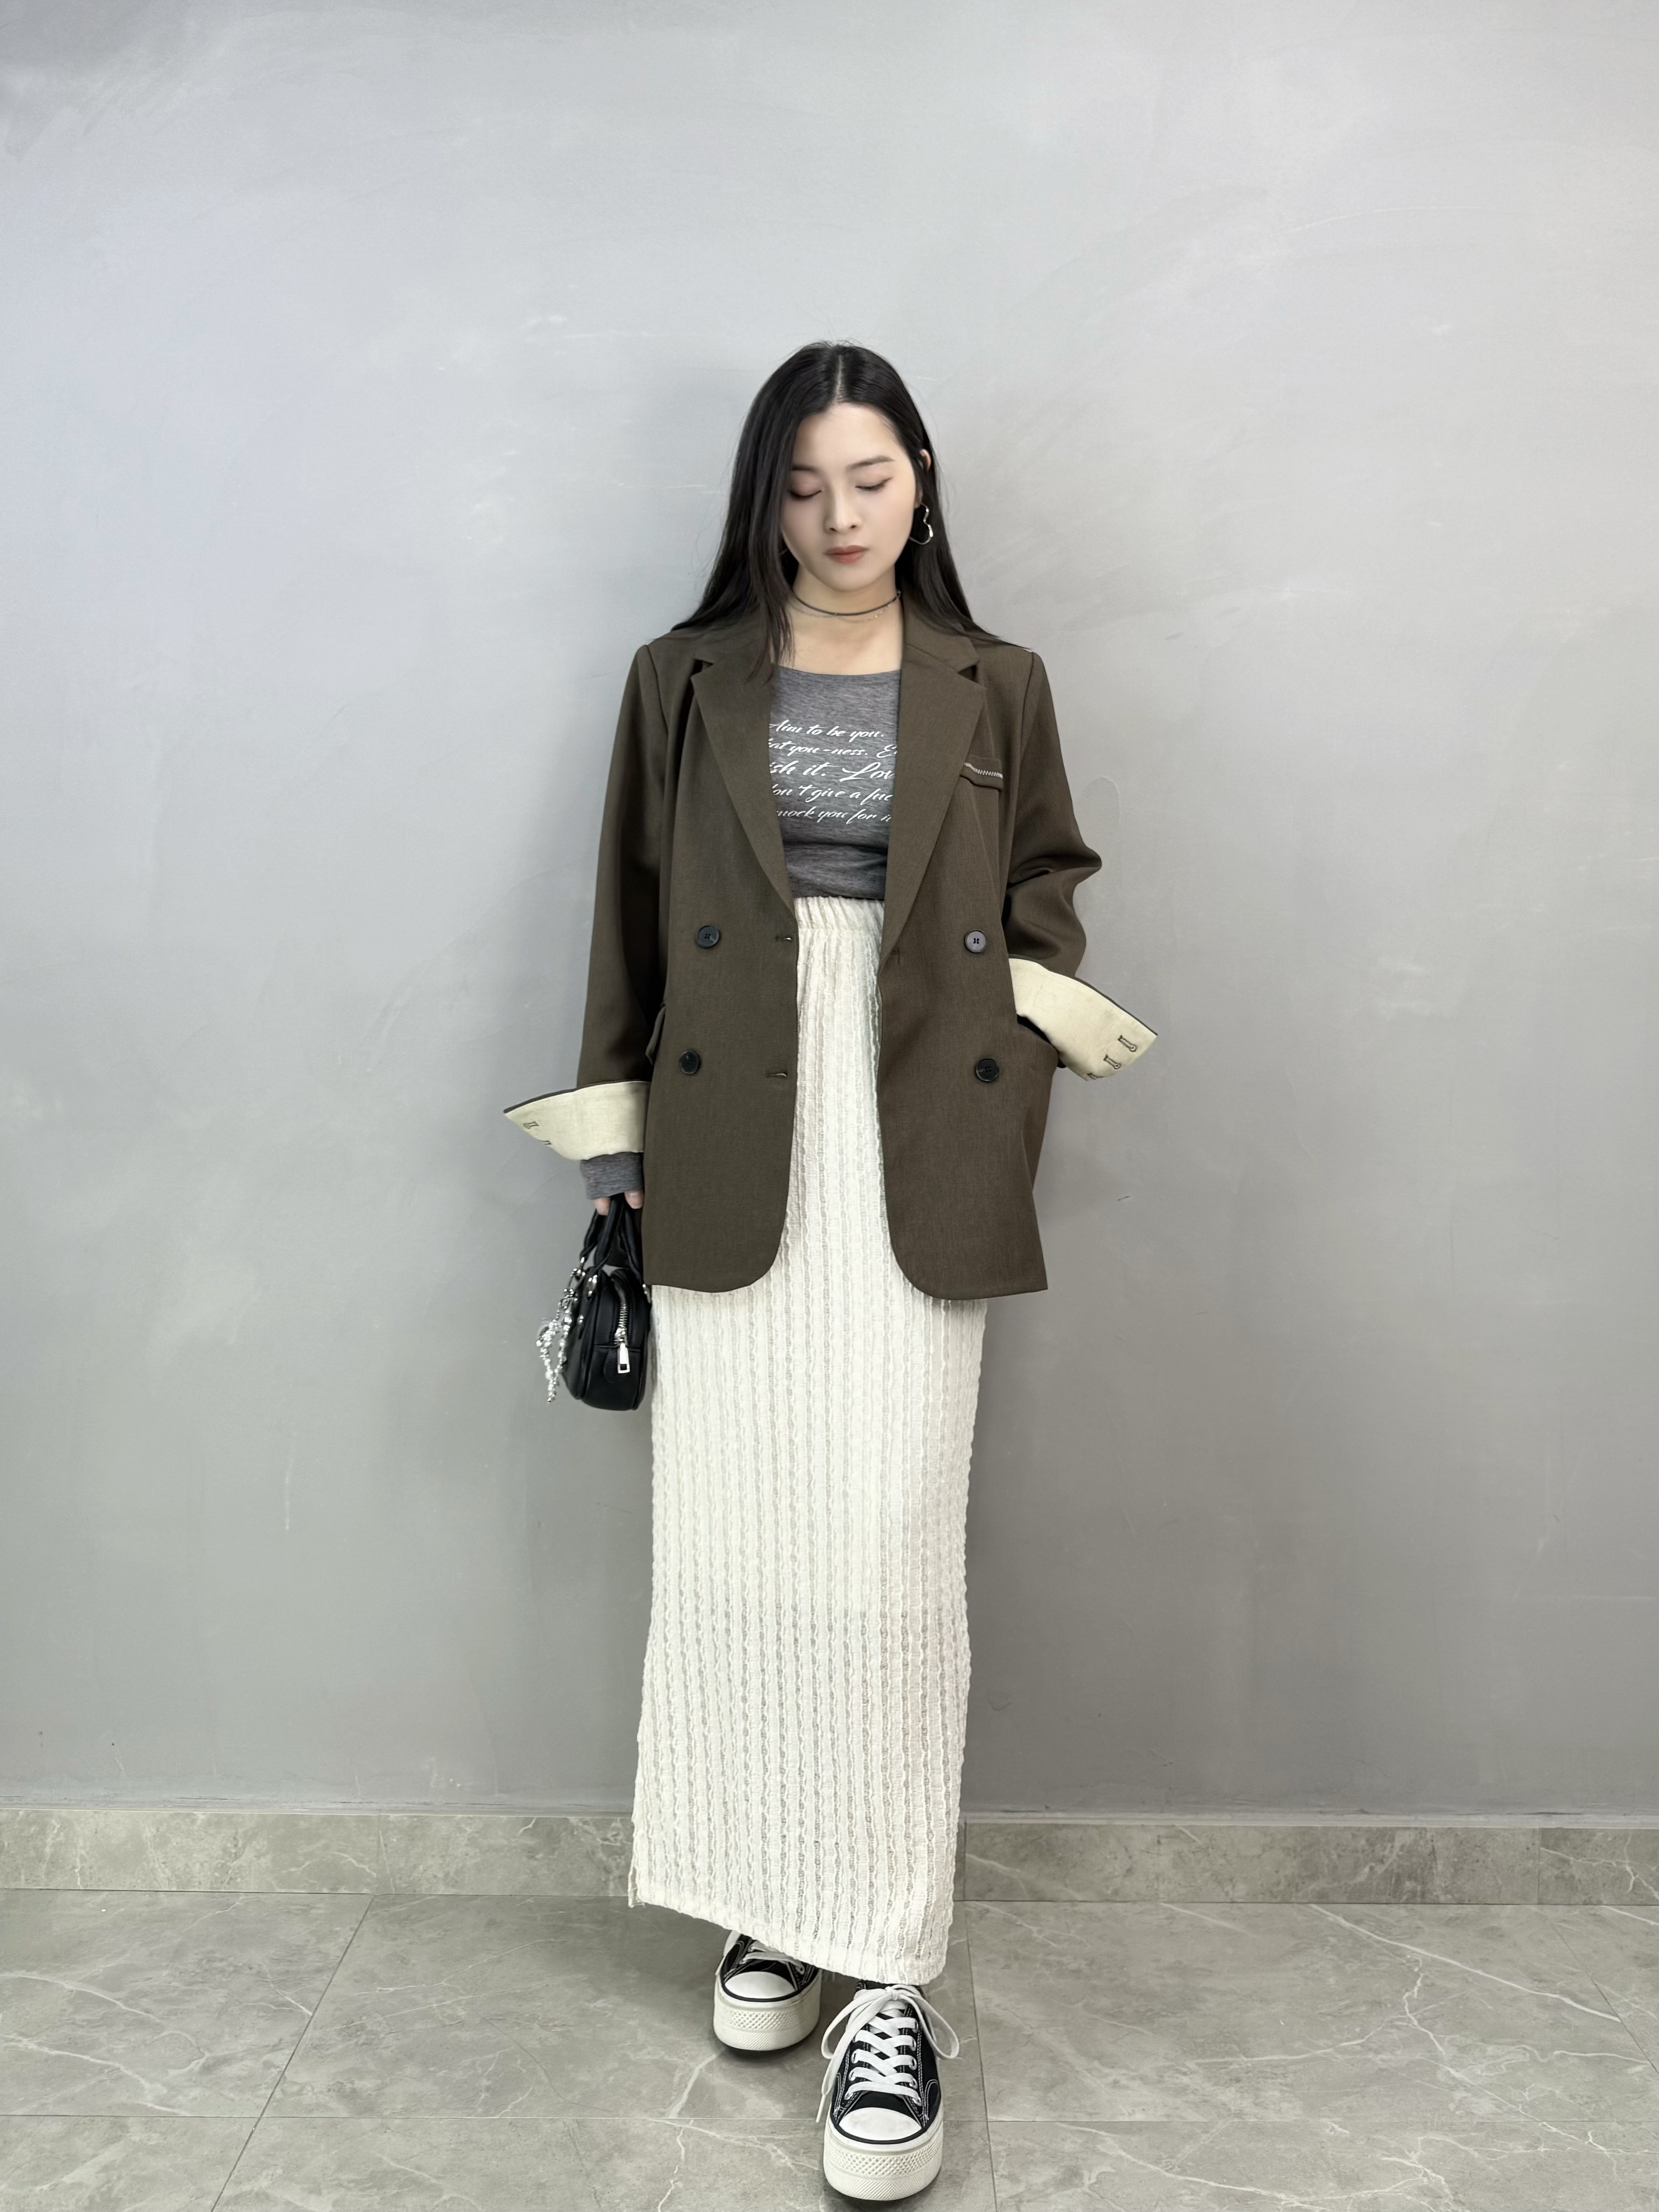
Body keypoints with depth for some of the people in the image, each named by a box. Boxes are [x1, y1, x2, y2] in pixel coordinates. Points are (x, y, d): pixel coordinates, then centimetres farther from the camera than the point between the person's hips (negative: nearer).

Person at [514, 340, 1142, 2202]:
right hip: (733, 1148, 1)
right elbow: (630, 924, 10)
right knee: (739, 1539, 4)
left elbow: (1046, 899, 14)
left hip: (916, 1155, -1)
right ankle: (769, 1908, 21)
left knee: (892, 1547, -6)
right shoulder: (683, 680, 10)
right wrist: (615, 1141, 5)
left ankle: (891, 1977, 3)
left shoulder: (994, 689, 11)